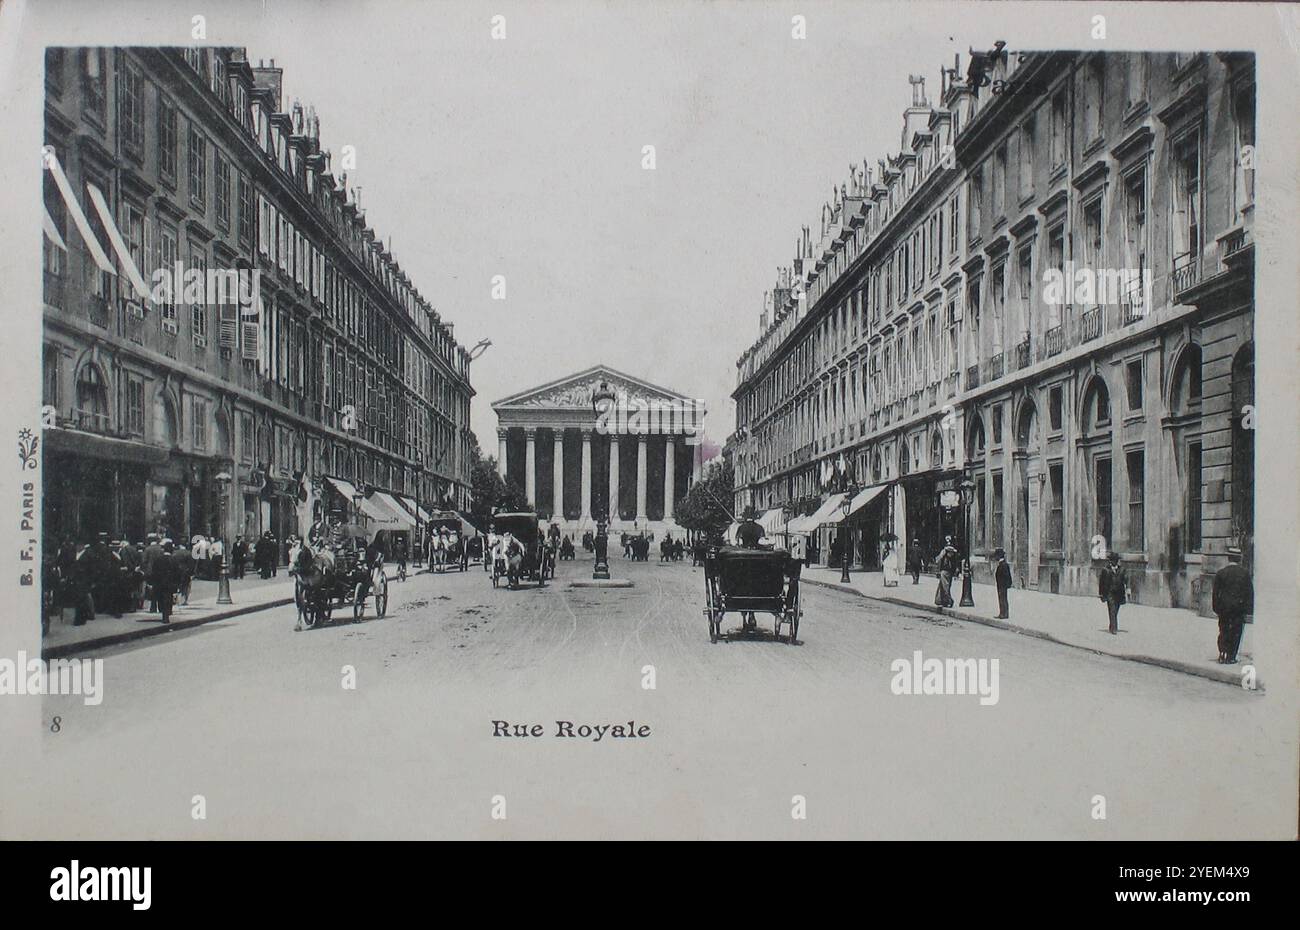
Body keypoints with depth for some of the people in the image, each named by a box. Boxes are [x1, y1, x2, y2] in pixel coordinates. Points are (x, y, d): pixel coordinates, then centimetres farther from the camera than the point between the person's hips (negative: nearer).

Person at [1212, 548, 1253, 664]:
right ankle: (1231, 657, 5)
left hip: (1224, 607, 1)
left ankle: (1222, 655, 4)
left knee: (1223, 631, 11)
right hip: (1239, 607, -1)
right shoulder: (1245, 572, -3)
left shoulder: (1220, 573, -3)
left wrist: (1216, 607, 6)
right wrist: (1248, 608, 3)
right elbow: (1250, 591, -1)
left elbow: (1216, 592, -1)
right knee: (1236, 632, 6)